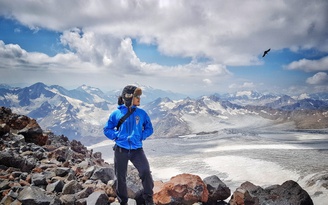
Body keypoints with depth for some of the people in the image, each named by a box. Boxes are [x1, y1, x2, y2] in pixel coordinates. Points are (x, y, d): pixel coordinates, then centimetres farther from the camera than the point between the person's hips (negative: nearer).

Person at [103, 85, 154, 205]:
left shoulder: (141, 113, 2)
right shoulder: (116, 113, -3)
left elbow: (149, 129, 11)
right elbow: (107, 130, 6)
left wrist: (141, 136, -5)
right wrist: (117, 136, -9)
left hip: (137, 150, 1)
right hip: (120, 150, 0)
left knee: (146, 173, -14)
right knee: (120, 177, 10)